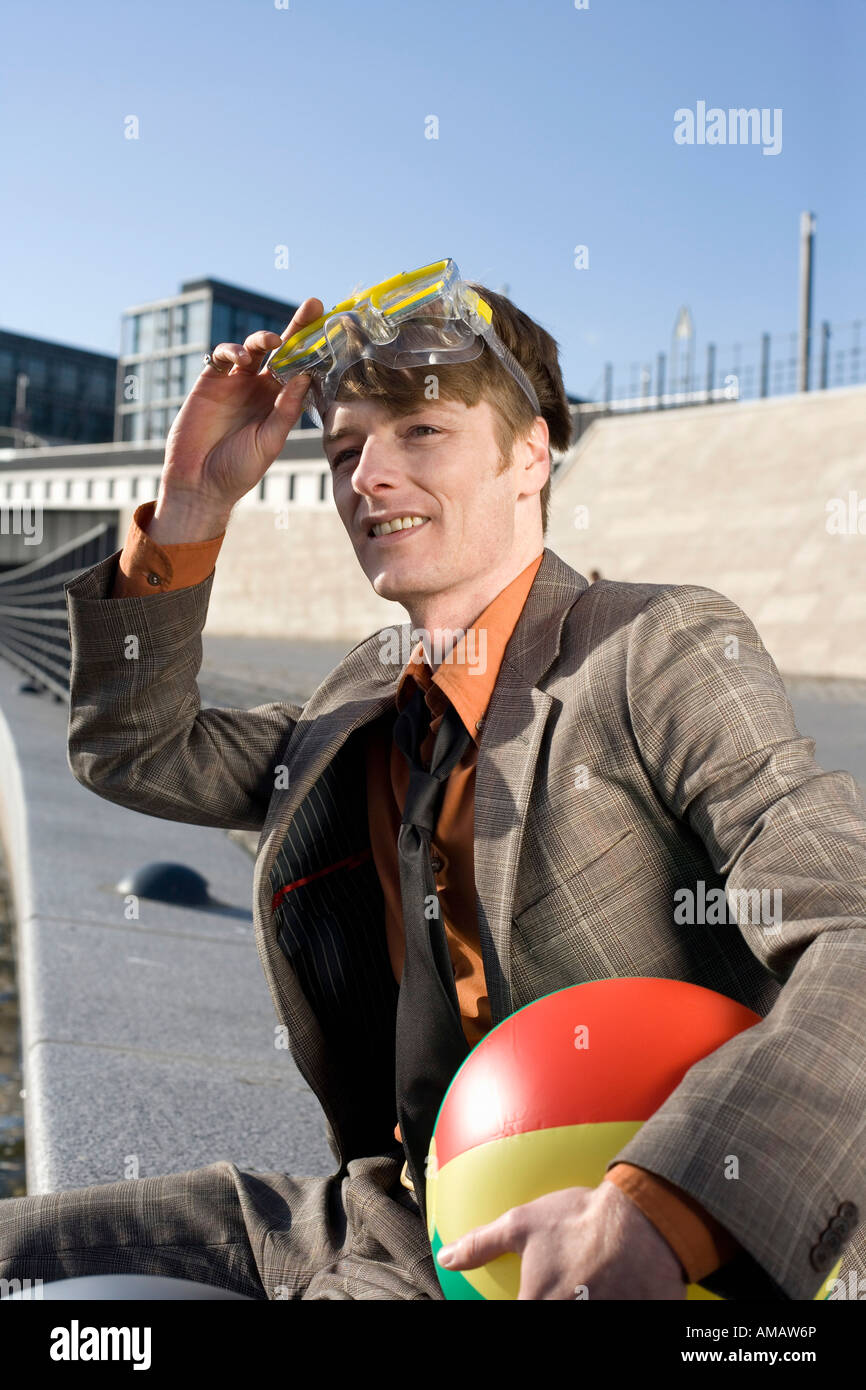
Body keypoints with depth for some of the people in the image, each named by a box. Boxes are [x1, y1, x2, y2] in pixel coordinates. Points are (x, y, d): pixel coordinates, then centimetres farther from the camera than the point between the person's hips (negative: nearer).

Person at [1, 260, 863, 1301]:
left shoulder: (665, 651, -12)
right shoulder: (366, 700, 8)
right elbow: (132, 751, 14)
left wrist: (656, 1214, -36)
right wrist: (191, 504, 3)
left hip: (554, 1249, -6)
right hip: (380, 1212, 7)